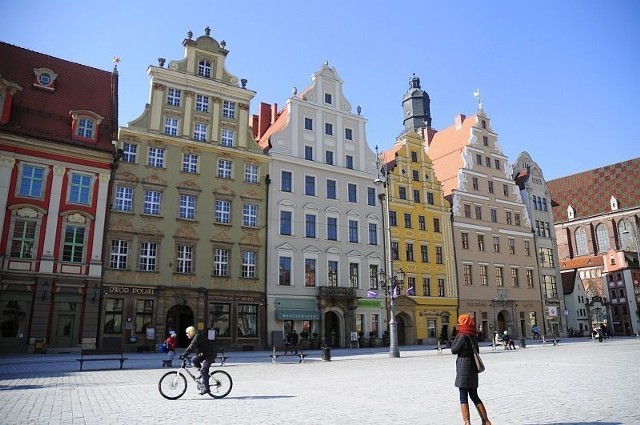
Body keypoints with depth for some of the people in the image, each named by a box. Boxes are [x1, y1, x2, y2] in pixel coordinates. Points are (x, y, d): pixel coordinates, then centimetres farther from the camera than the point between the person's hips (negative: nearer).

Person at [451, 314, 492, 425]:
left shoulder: (463, 337, -17)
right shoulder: (474, 336, 8)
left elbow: (453, 350, -10)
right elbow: (476, 352, 15)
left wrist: (456, 337, -5)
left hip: (463, 369, -8)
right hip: (473, 369, 8)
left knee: (463, 397, -1)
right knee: (474, 396, 16)